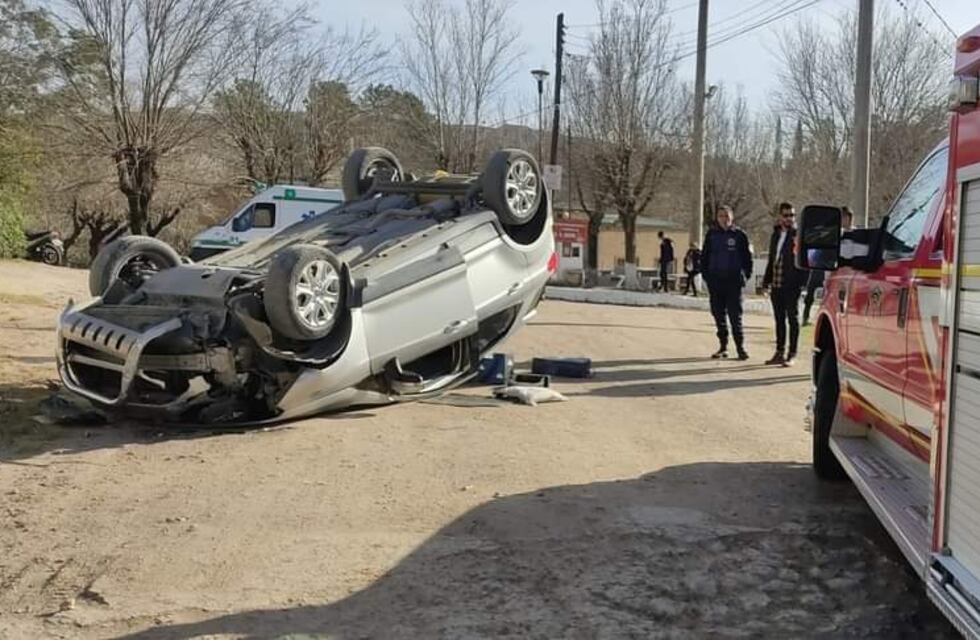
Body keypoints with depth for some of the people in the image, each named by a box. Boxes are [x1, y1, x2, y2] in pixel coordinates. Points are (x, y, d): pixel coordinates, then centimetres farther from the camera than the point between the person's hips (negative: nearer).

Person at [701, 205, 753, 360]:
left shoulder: (739, 235, 2)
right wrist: (706, 274, 2)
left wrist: (746, 275, -3)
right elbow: (704, 256, 10)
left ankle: (740, 346, -1)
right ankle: (723, 346, 13)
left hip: (733, 281, -3)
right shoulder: (711, 234, 7)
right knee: (718, 314, 6)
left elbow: (747, 257, 4)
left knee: (735, 314, -5)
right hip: (715, 280, 3)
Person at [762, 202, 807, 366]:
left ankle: (792, 354, 5)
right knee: (779, 320, 12)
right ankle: (780, 352, 20)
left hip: (792, 285, -6)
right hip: (776, 285, 6)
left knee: (793, 319, 0)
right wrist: (766, 280, 17)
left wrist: (801, 281, -18)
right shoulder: (776, 234, 15)